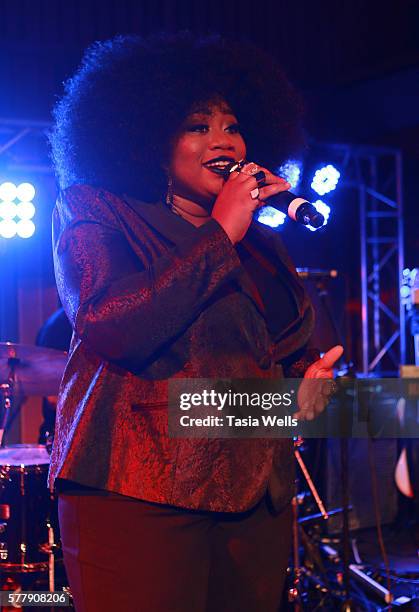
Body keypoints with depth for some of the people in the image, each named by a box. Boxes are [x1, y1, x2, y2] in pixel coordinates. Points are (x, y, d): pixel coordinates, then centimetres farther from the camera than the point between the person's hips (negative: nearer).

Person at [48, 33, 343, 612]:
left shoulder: (260, 244, 19)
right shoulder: (95, 214, 2)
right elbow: (109, 327, -15)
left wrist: (308, 371, 5)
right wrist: (220, 235, -12)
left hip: (256, 493, 6)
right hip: (141, 491, -5)